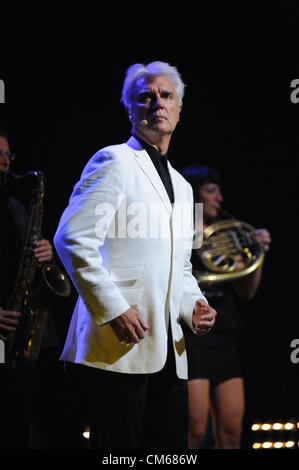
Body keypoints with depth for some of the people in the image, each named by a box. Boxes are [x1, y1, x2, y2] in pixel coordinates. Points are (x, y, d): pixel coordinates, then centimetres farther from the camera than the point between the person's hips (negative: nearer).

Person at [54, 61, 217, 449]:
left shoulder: (181, 187, 24)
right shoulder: (114, 161, -1)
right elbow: (72, 240, -11)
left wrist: (194, 306, 8)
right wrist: (112, 308, -17)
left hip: (169, 349, 8)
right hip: (121, 344, -8)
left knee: (171, 447, 6)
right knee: (118, 447, -8)